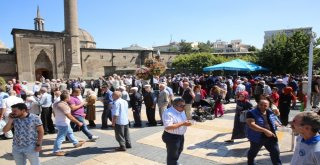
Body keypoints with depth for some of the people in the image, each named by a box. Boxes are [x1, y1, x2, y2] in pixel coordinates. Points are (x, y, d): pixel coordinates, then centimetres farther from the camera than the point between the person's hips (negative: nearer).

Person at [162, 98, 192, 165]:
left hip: (181, 135, 10)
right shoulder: (168, 113, -26)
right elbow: (168, 127, -34)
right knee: (172, 154, 5)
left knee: (179, 151, 29)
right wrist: (182, 123, -33)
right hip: (171, 137, -10)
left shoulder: (181, 111, 3)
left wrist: (186, 122, -5)